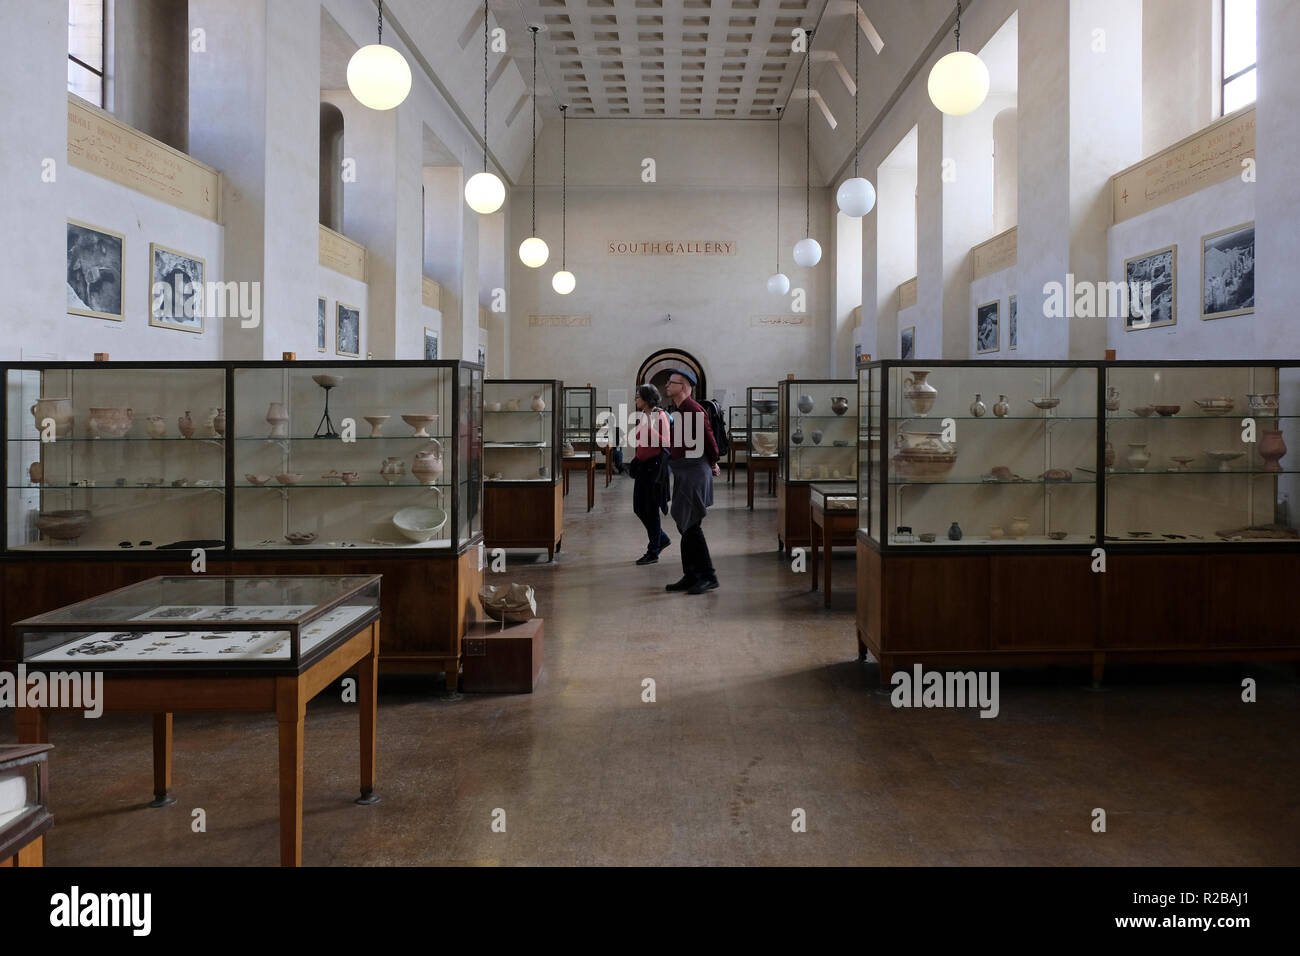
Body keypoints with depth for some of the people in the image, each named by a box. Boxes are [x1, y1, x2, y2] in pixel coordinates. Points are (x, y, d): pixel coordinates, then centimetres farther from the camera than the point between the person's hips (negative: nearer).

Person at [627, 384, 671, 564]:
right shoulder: (643, 416, 13)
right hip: (642, 465, 8)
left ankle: (653, 552, 7)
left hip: (655, 465, -8)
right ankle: (662, 539, 28)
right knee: (639, 508, 10)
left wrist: (650, 427, -23)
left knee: (651, 509, -3)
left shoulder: (660, 416, -10)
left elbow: (666, 443, -18)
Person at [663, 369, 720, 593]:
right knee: (685, 526, 11)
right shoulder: (678, 410, 15)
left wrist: (713, 465, 0)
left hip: (694, 471, -10)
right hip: (683, 473, 10)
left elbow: (709, 438, -13)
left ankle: (708, 577, -2)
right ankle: (691, 577, 17)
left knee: (690, 526, -9)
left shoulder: (693, 409, -15)